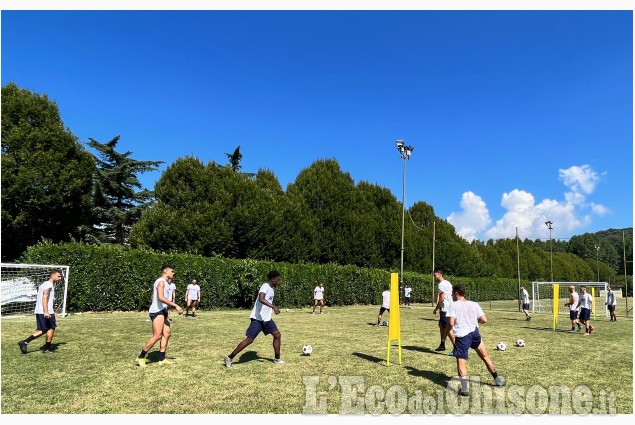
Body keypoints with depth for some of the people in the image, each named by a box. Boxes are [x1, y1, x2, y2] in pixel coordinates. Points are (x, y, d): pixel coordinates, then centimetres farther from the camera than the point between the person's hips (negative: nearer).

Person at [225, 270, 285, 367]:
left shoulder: (271, 288, 11)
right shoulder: (265, 286, -18)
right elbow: (261, 299, -36)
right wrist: (274, 307, -42)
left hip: (267, 319, 9)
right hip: (258, 318, -9)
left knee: (277, 335, 8)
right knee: (249, 339, -9)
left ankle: (277, 359, 21)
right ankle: (229, 358, 2)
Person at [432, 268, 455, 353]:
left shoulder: (441, 284, -15)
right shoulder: (448, 283, 15)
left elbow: (442, 298, -20)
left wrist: (436, 309, -12)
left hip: (445, 309, -10)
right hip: (449, 307, 10)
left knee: (448, 328, -8)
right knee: (441, 325, 20)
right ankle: (442, 345, 29)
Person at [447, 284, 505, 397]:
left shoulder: (453, 305, -4)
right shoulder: (474, 304, 9)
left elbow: (451, 323, -14)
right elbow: (484, 320, 3)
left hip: (461, 336, -5)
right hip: (474, 333, 5)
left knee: (461, 362, 0)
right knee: (485, 357, 23)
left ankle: (464, 388, -14)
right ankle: (498, 380, 38)